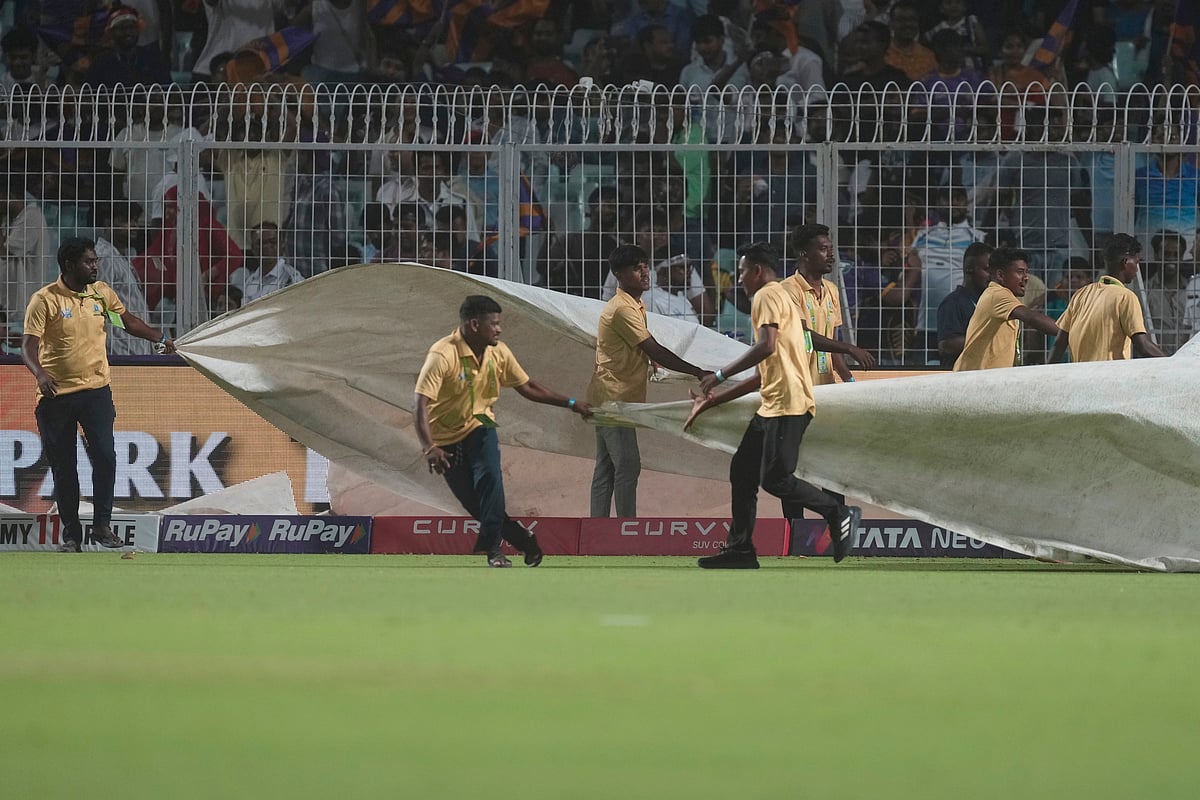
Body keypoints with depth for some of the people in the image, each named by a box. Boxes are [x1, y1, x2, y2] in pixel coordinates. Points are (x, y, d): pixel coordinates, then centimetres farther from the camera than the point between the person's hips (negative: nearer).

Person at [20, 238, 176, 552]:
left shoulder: (102, 293, 7)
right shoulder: (45, 300, -8)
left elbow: (128, 321, 25)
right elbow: (29, 345, -13)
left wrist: (160, 338, 21)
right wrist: (40, 374, -30)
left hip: (96, 389, 3)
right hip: (56, 395, -3)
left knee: (105, 456, -12)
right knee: (62, 467, 2)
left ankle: (102, 525, -1)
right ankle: (70, 534, 11)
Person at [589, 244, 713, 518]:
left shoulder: (635, 306, 16)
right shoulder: (624, 309, -17)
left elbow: (648, 353, 22)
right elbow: (655, 351, -21)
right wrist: (697, 373, -18)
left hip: (611, 400, 10)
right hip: (614, 399, -10)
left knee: (606, 469, 10)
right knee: (627, 465, -10)